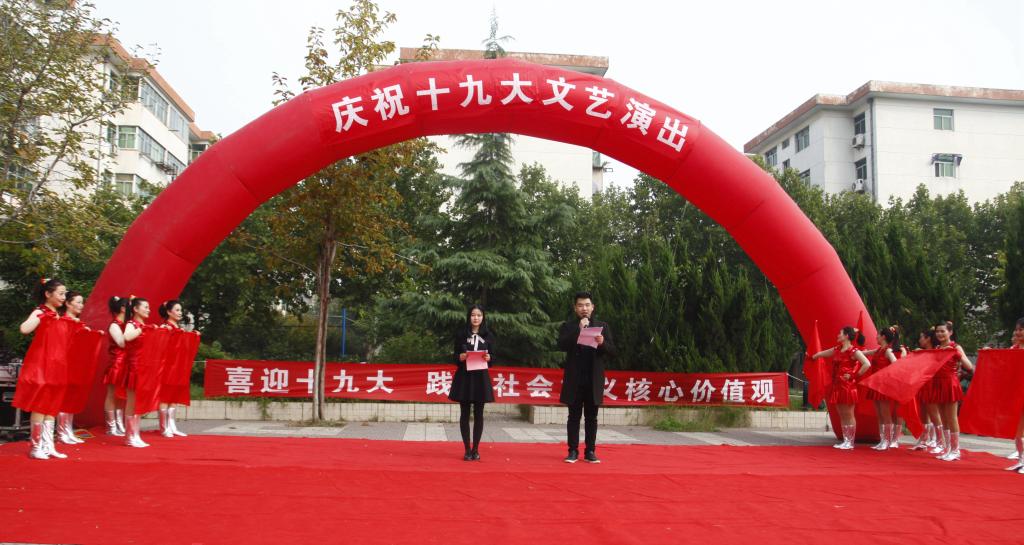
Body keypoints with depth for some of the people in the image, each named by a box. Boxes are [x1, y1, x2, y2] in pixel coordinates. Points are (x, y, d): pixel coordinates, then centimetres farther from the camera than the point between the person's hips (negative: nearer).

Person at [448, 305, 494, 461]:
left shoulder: (488, 335, 5)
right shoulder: (461, 334, 2)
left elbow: (492, 358, 7)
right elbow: (455, 357, 3)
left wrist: (488, 358, -15)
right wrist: (461, 357, -18)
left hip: (481, 378, 1)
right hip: (464, 377, -1)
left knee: (478, 414, 3)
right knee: (465, 414, 1)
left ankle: (476, 449, 13)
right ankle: (467, 449, 8)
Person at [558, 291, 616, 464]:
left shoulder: (602, 326, 8)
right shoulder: (568, 326, 4)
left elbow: (612, 351, 4)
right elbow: (562, 345, -12)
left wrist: (602, 343, -17)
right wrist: (579, 329, -17)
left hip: (594, 380, 1)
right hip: (574, 379, -1)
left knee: (591, 417, 6)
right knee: (574, 416, 4)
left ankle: (590, 451, 12)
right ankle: (573, 451, 9)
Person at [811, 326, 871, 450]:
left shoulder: (854, 351, -9)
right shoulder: (837, 349, 13)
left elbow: (867, 364, -20)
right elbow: (822, 354, 28)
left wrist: (854, 375, -15)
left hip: (848, 386, -7)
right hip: (837, 385, 7)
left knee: (849, 414, -2)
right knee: (842, 415, 9)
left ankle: (850, 442, 4)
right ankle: (845, 440, 14)